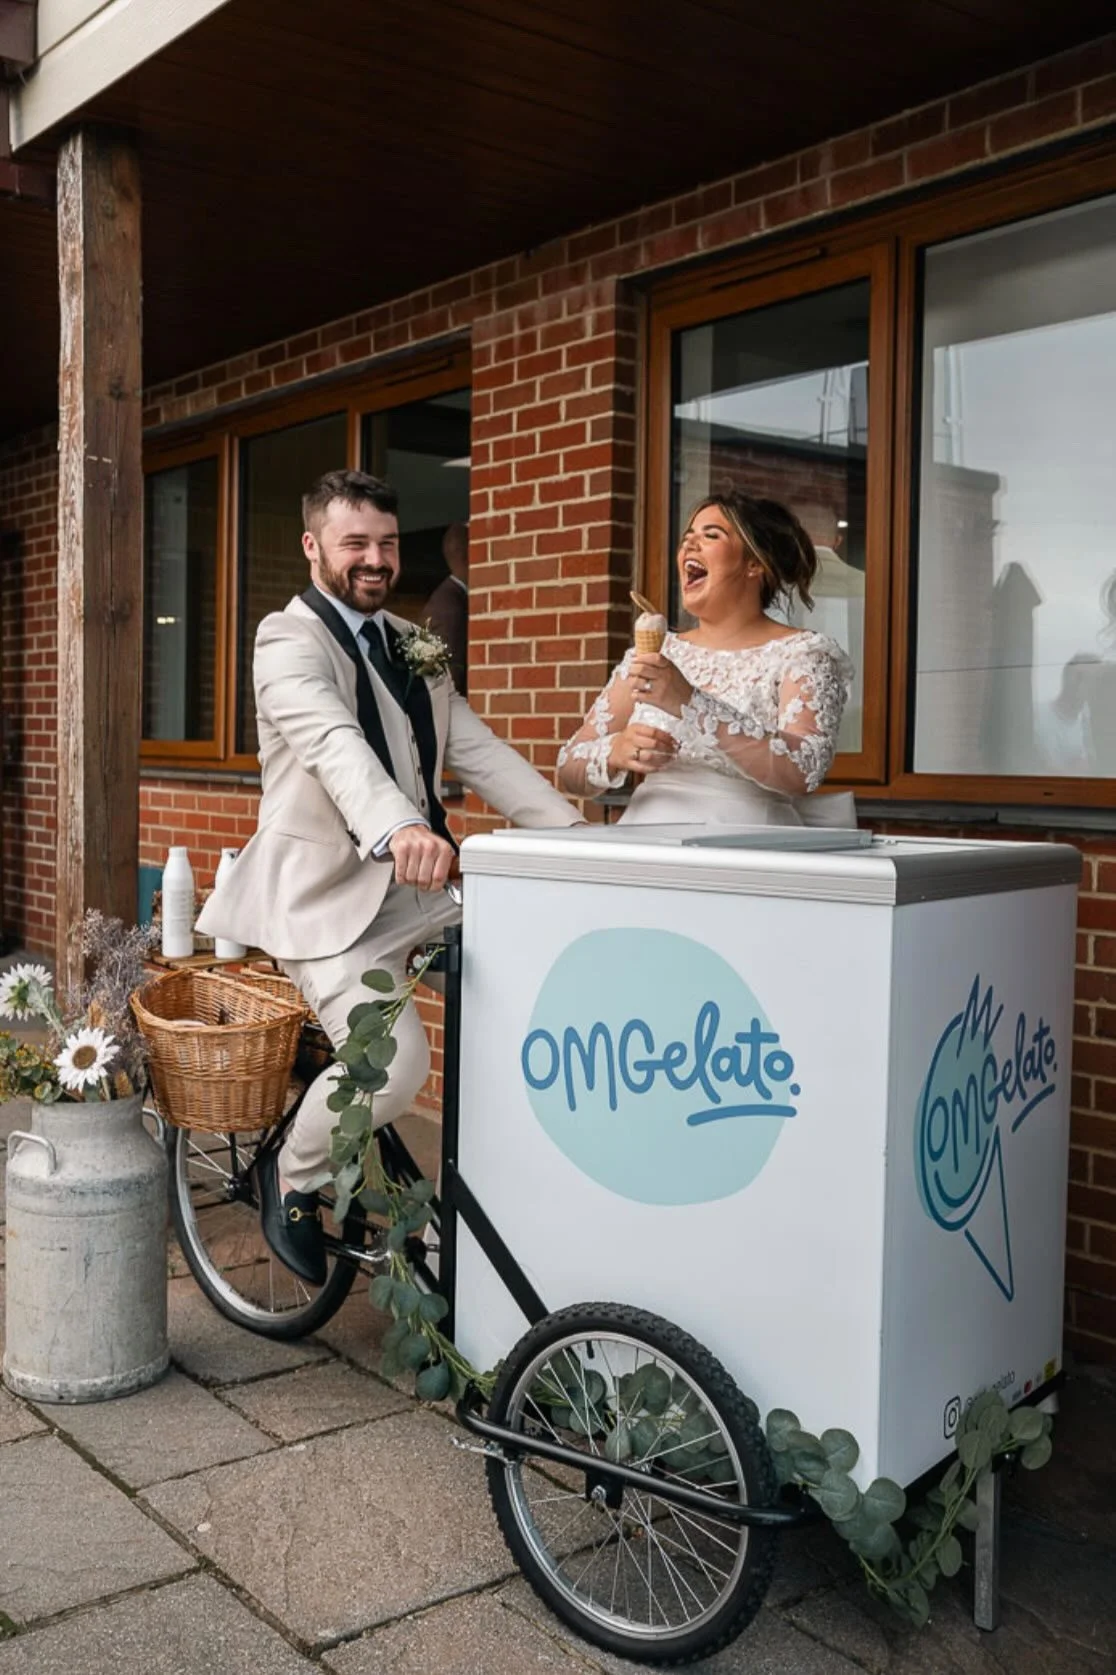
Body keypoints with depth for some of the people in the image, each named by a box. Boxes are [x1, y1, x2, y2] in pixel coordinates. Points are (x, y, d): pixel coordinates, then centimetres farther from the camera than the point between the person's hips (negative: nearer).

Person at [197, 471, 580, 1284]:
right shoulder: (289, 639, -8)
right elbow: (336, 743, -29)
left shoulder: (411, 646, 17)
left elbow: (477, 751, 8)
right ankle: (292, 1176, 7)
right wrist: (396, 830, -48)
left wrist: (575, 833, -6)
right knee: (396, 1063, -25)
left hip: (416, 886, 8)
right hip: (329, 890, -8)